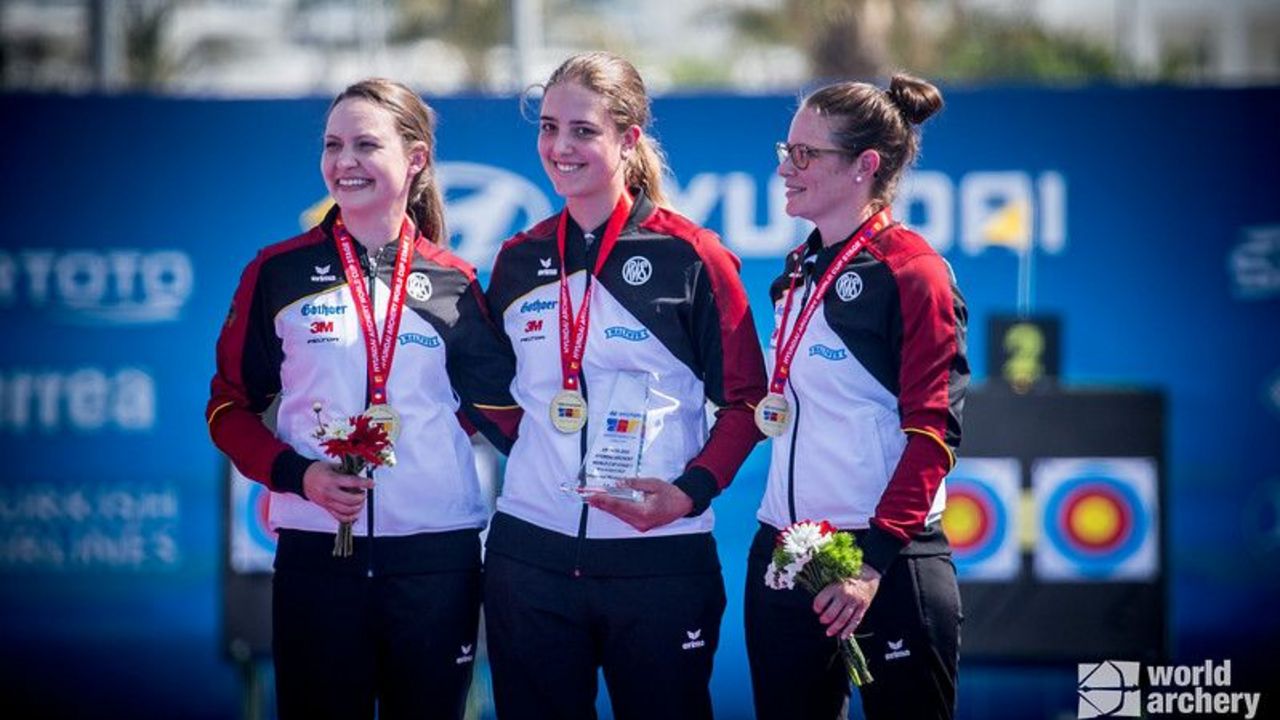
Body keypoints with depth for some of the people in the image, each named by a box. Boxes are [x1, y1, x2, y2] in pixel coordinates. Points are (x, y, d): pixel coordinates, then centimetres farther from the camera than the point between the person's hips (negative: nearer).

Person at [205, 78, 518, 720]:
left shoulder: (454, 282, 6)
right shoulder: (279, 273, 4)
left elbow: (496, 404, 9)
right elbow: (230, 406, 6)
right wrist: (296, 474, -10)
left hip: (435, 553, 1)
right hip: (317, 549, -1)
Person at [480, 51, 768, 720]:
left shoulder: (690, 255, -2)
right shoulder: (519, 261, 9)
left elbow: (744, 400, -1)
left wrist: (693, 490, -15)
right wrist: (522, 452, 2)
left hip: (658, 556, -3)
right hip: (529, 552, 4)